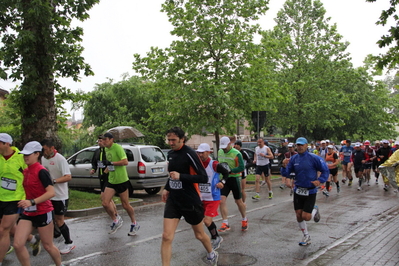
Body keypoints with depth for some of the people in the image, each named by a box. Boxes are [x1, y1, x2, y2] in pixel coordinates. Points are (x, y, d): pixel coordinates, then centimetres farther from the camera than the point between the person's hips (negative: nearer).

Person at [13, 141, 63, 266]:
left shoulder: (41, 171, -17)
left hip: (43, 212, -7)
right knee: (18, 244, -5)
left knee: (48, 246, 7)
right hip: (28, 213, 7)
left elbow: (51, 192, -26)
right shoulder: (25, 171, 7)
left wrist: (32, 202, -32)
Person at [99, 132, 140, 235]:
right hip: (111, 181, 7)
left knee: (125, 205, 3)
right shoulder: (106, 149, 10)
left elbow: (125, 162, -23)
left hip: (121, 181, -7)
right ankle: (116, 221, 19)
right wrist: (106, 170, 13)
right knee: (105, 203, -3)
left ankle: (134, 224, 24)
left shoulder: (118, 148, -15)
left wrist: (112, 163, -22)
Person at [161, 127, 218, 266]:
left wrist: (180, 176, -27)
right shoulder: (170, 153, 5)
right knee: (166, 237, -7)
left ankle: (212, 255, 46)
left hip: (191, 201, -5)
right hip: (173, 200, 5)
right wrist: (167, 188, 15)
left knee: (199, 235, 16)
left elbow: (203, 177, -21)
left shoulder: (189, 153, -18)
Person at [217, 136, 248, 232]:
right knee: (222, 200, -9)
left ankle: (244, 220, 32)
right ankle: (225, 223, -3)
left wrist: (229, 170, -28)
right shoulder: (220, 152, 5)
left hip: (234, 179, -4)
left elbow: (241, 168, -20)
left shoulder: (236, 154, -15)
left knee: (238, 201, 9)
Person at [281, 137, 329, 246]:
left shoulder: (314, 158, -11)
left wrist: (319, 180, -22)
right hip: (298, 191, 4)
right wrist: (284, 166, -19)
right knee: (299, 216, 7)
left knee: (306, 217, -7)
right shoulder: (294, 159, 2)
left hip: (310, 191, -4)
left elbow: (325, 171, -7)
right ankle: (306, 237, 29)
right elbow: (286, 173, 2)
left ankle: (315, 210, 29)